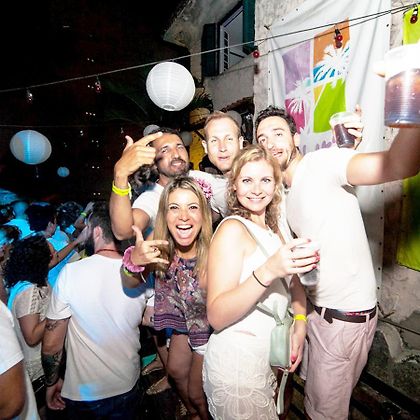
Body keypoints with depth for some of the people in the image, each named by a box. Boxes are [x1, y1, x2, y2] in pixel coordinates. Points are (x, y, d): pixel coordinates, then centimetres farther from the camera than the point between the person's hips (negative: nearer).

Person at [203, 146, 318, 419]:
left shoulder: (273, 227, 6)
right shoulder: (232, 229, -19)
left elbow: (294, 279, 10)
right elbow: (216, 317, -26)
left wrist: (300, 323, -7)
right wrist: (267, 271, -38)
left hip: (270, 356, 8)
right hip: (236, 363, -7)